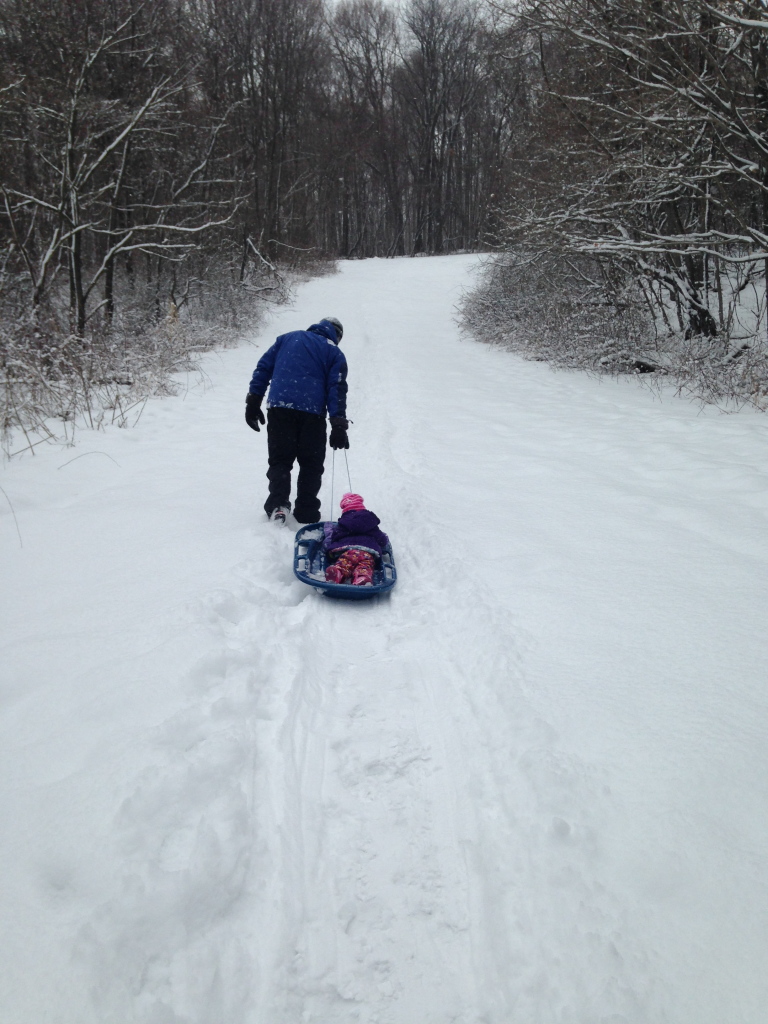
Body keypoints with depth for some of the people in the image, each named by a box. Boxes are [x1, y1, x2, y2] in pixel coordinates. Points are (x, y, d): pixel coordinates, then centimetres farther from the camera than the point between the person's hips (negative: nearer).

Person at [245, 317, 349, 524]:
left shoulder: (287, 338, 19)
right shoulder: (335, 353, 13)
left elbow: (263, 367, 12)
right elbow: (337, 389, 3)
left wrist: (254, 402, 11)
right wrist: (339, 426, 0)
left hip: (279, 408, 1)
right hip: (312, 414, -1)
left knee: (280, 460, 8)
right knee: (311, 464, 10)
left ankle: (278, 504, -9)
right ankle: (306, 513, 7)